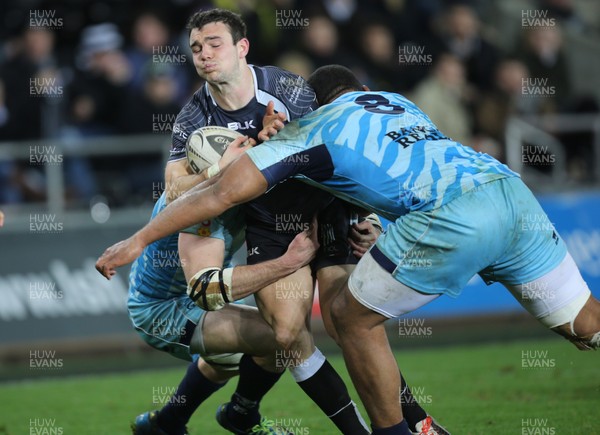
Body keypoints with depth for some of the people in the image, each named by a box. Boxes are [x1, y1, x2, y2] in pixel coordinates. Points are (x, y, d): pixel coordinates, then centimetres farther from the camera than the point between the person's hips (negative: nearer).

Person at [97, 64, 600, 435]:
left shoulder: (305, 132, 14)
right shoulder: (394, 99, 31)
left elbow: (225, 191, 8)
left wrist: (138, 240, 12)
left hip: (452, 222, -6)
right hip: (511, 190, 6)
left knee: (354, 316, 13)